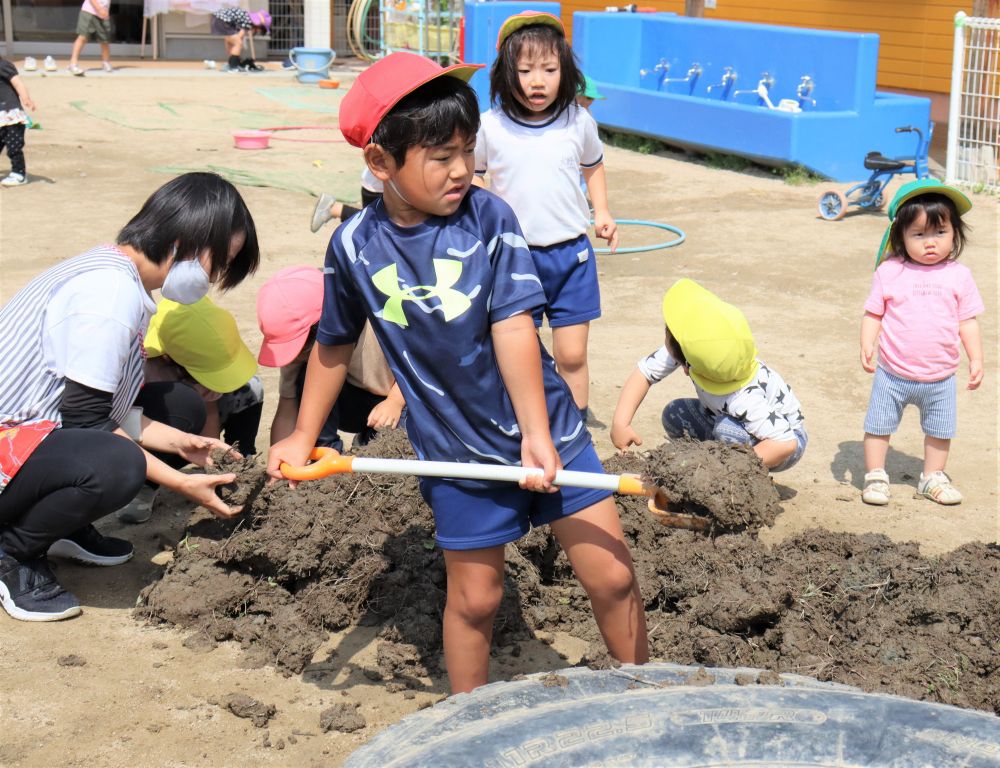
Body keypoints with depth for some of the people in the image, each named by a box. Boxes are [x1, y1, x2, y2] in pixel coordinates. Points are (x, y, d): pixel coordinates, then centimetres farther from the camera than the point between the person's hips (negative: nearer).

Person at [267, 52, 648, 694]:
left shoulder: (489, 218, -11)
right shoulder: (356, 247, -6)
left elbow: (514, 328, -17)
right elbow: (334, 345, 10)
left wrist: (536, 438, -22)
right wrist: (303, 438, 16)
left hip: (545, 427, 0)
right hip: (456, 450, 1)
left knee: (612, 574, 3)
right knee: (475, 596, 11)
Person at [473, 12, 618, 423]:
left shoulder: (578, 122, -1)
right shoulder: (490, 127, -6)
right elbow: (471, 174, 8)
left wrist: (602, 212, 6)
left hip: (571, 254, 1)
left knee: (572, 355, 3)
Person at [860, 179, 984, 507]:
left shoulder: (958, 276, -1)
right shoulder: (889, 272, -7)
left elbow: (968, 321, 3)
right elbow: (873, 314, -4)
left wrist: (976, 358, -1)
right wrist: (867, 345, -17)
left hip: (940, 377, 2)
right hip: (893, 374, -1)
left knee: (940, 430, 14)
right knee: (879, 425, 7)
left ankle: (933, 477, 33)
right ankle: (875, 476, 23)